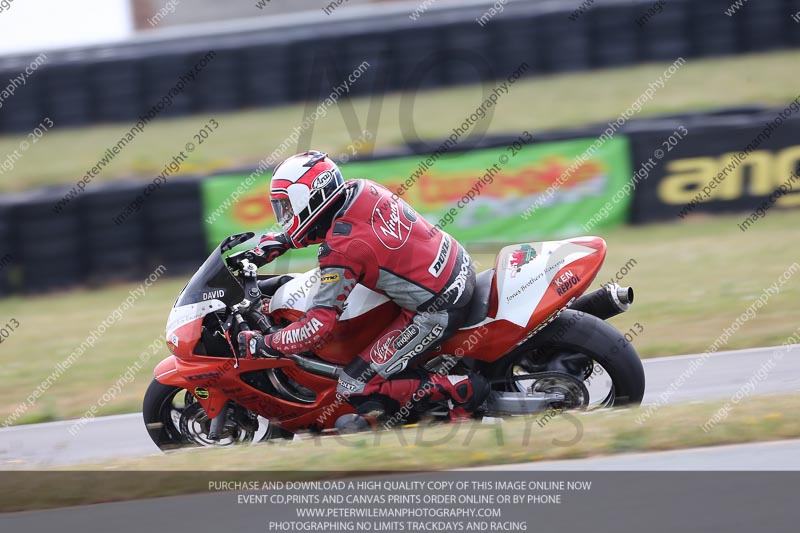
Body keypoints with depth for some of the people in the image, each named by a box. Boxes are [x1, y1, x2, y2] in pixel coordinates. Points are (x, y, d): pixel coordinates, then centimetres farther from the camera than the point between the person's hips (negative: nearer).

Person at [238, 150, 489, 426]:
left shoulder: (340, 251, -23)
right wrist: (283, 240, 19)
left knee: (355, 389, -4)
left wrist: (262, 344, -11)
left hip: (437, 310, -9)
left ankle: (461, 389, -5)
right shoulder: (362, 189, -1)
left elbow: (318, 326, -22)